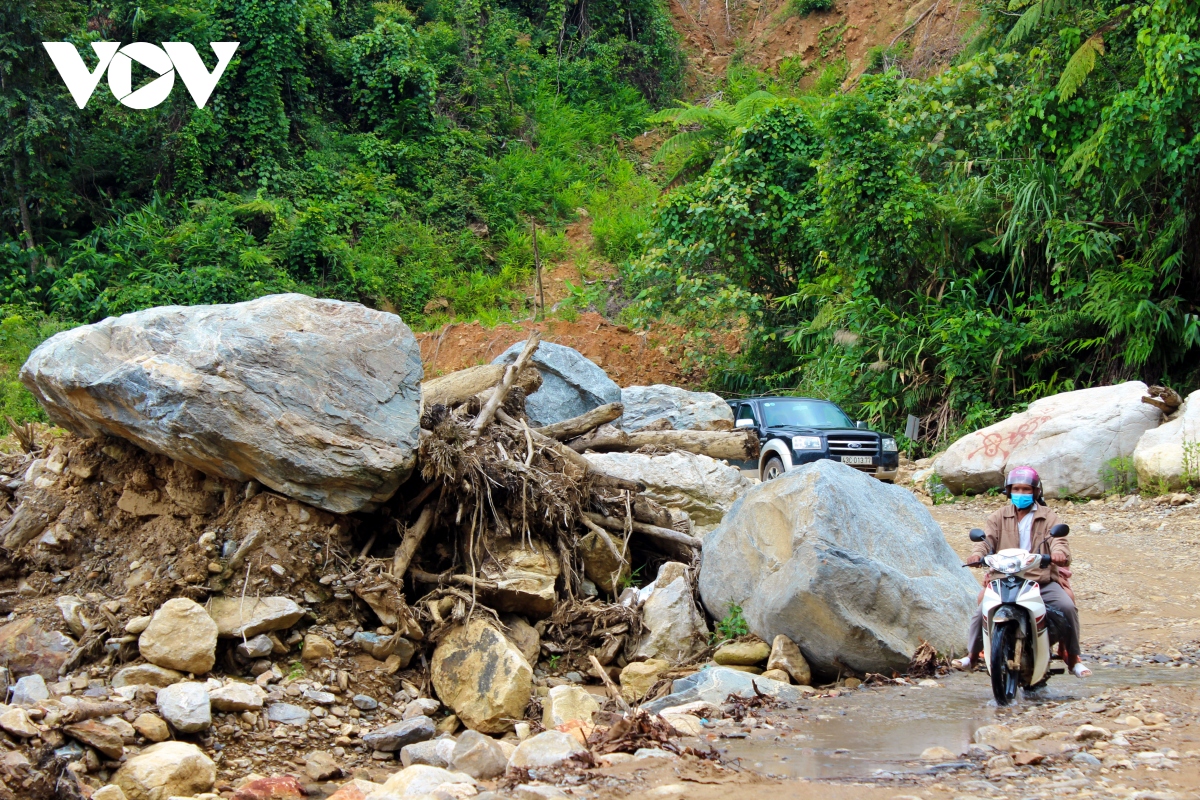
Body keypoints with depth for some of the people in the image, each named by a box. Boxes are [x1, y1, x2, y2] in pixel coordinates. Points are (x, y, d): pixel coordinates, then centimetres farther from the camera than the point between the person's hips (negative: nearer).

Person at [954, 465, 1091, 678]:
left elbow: (1058, 539, -5)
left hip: (1043, 580, -1)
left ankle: (1073, 658, -8)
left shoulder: (1048, 516, 11)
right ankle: (972, 655, 4)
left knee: (1067, 606, -24)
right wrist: (978, 553, -23)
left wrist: (1059, 552, -30)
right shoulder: (999, 517, 16)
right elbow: (987, 539, 1)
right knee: (981, 612, -19)